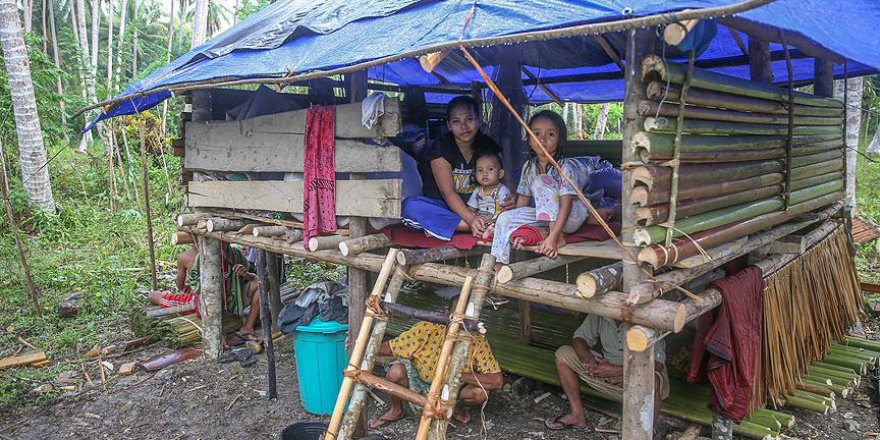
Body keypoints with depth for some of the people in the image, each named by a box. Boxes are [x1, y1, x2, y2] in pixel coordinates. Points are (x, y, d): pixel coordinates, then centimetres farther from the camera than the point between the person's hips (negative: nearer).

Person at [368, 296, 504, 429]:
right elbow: (385, 348, -22)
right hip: (418, 380, 0)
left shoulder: (478, 343, -25)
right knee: (396, 372, -31)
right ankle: (396, 410, 3)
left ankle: (454, 406, 9)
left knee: (481, 393, -28)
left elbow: (497, 381, -29)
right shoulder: (427, 330, -28)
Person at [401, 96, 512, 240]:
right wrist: (471, 219, -37)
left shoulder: (489, 146, 1)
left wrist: (511, 200, -27)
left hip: (477, 208, 3)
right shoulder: (440, 149, -11)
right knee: (411, 205, -33)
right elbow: (448, 193, -20)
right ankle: (483, 227, -37)